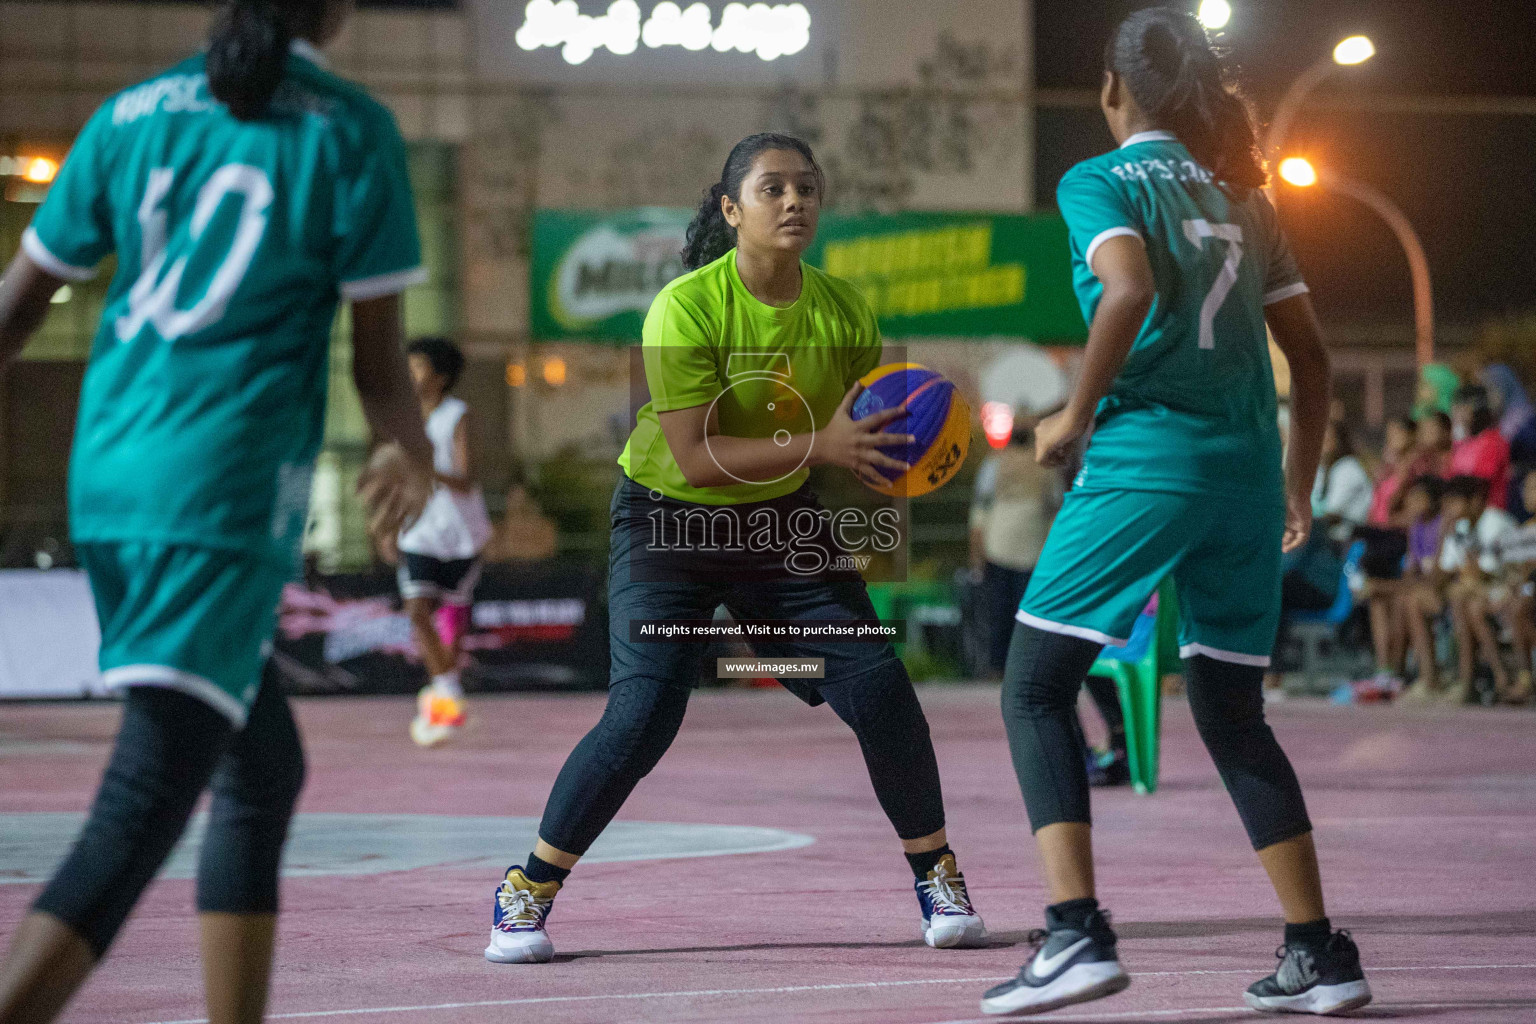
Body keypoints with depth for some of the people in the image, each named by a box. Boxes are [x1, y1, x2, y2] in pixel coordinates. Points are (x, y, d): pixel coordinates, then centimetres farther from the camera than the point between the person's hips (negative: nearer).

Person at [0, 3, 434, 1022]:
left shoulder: (133, 115, 11)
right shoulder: (353, 131, -2)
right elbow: (380, 370, -1)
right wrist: (420, 461, 20)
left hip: (107, 478, 7)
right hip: (228, 492, -6)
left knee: (265, 775, 22)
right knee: (136, 822, -14)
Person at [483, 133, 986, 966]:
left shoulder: (842, 310, -7)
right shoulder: (686, 308, -22)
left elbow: (870, 425, 6)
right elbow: (694, 458, -27)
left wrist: (901, 446, -18)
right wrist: (818, 445, -34)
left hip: (783, 523, 4)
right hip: (670, 522, -4)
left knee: (879, 688, -8)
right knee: (643, 716, -15)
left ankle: (937, 877, 12)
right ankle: (526, 893, 2)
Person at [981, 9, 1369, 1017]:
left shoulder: (1101, 181, 0)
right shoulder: (1242, 196, 17)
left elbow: (1132, 290, -20)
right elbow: (1310, 352, 16)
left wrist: (1077, 414, -9)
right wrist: (1299, 486, 25)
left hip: (1144, 454, -6)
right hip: (1245, 469, 6)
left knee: (1036, 689, 1)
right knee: (1234, 718, 15)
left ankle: (1078, 933, -14)